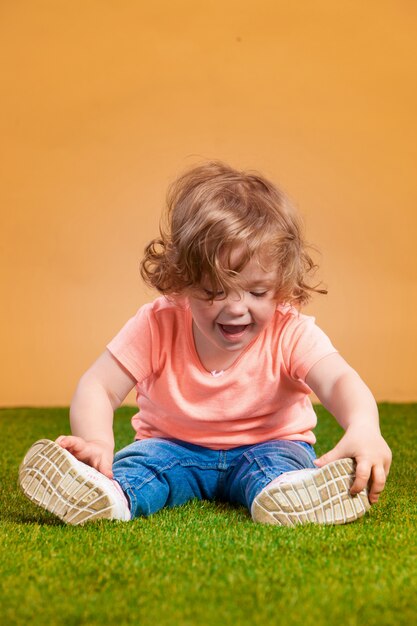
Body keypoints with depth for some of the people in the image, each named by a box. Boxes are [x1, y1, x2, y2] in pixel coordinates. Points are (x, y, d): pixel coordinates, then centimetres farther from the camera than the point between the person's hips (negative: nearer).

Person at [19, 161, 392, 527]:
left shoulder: (290, 333, -19)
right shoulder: (158, 326, -17)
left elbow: (340, 380, -34)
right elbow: (98, 388, -20)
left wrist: (363, 426, -58)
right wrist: (97, 441, -43)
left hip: (268, 445, 0)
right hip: (175, 447, 1)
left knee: (281, 460, -32)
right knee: (146, 458, -28)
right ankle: (111, 495, -56)